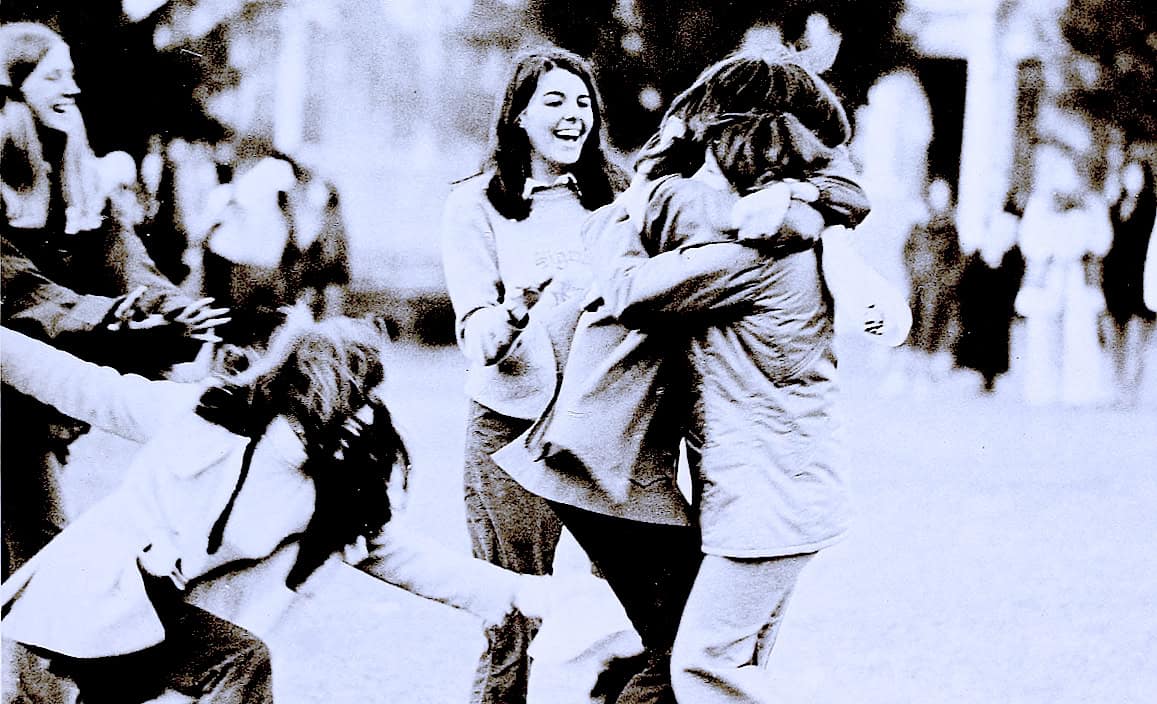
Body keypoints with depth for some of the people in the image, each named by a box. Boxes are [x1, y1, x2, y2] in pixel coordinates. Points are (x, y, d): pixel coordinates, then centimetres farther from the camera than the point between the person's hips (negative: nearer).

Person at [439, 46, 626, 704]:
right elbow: (478, 340, -8)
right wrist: (521, 301, -30)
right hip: (515, 428, -3)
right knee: (514, 628, -3)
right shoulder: (478, 205, 0)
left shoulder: (616, 197, 9)